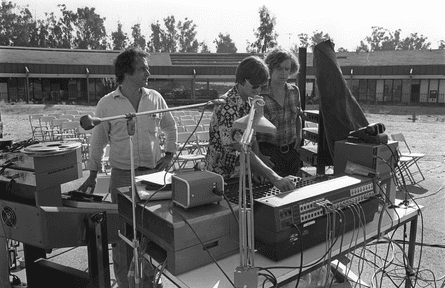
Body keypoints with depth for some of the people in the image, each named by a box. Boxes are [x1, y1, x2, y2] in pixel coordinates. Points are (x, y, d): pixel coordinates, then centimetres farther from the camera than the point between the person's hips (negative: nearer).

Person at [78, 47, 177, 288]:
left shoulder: (155, 98, 2)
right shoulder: (106, 104, -4)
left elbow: (170, 127, 17)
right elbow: (98, 140, 5)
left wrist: (169, 154, 8)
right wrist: (92, 175, 6)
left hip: (154, 173, 2)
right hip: (122, 177, -2)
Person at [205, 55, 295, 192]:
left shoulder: (248, 103, 5)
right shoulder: (227, 107, -23)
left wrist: (260, 157, -4)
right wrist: (275, 178, -37)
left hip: (241, 173, 7)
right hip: (222, 177, -7)